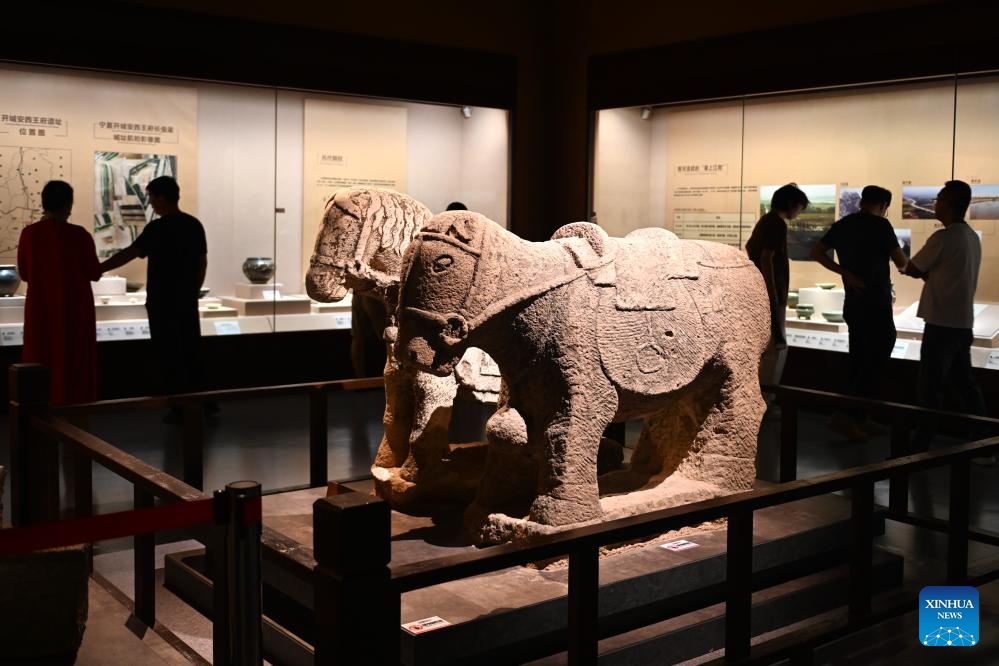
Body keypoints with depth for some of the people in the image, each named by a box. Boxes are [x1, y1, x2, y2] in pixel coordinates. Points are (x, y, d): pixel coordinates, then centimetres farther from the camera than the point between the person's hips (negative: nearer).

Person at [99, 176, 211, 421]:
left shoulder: (158, 228, -14)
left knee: (169, 355, 2)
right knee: (192, 352, 14)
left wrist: (96, 269, -12)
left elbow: (127, 254, -17)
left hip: (163, 303, -6)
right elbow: (203, 263, 11)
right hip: (188, 302, 6)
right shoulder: (195, 225, 6)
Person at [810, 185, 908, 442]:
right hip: (875, 304, -8)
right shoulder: (880, 225, -11)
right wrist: (905, 265, 17)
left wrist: (846, 273, 0)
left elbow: (816, 252, 4)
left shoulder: (842, 224, 8)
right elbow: (901, 262, -7)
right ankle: (844, 415, -9)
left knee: (860, 360, 13)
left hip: (854, 302, 8)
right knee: (876, 360, -3)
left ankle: (858, 418, 18)